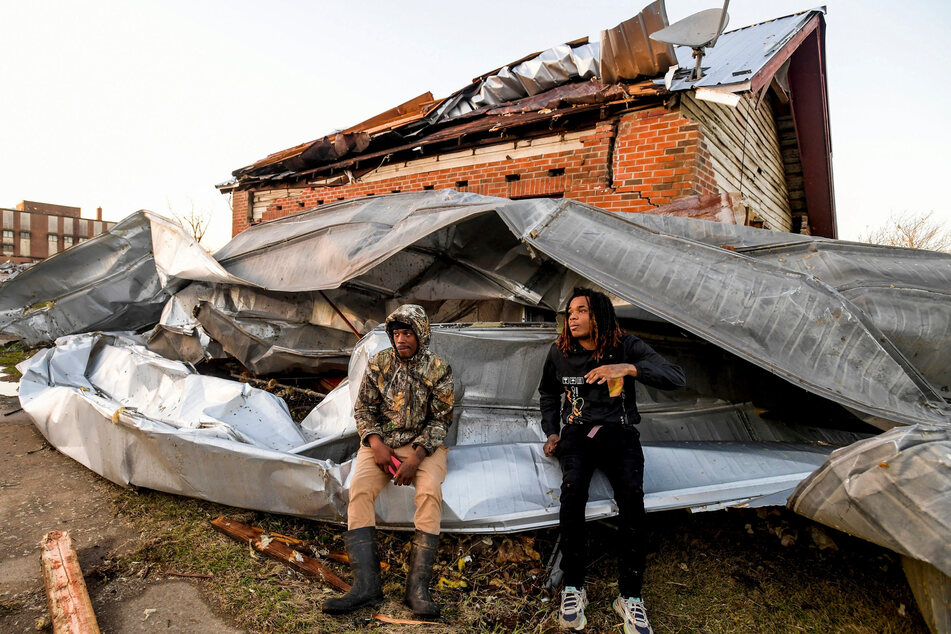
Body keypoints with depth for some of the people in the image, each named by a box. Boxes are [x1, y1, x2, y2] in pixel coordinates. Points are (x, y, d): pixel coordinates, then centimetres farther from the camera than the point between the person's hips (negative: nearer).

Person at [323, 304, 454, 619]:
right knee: (359, 489, -24)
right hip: (381, 442, 2)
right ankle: (366, 585, -25)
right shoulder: (378, 363, 4)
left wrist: (416, 456, -17)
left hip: (423, 444, -2)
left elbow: (440, 420, -4)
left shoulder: (439, 370, -3)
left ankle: (417, 587, -26)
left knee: (430, 492, -28)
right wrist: (375, 442, -12)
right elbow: (363, 408, 6)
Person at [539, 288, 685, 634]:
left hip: (618, 430, -1)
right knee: (573, 487, -30)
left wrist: (629, 368, -27)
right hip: (575, 430, 1)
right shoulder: (560, 352, 6)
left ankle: (630, 595, -16)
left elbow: (676, 377, -13)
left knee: (631, 492, -30)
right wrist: (551, 431, 10)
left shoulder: (627, 347, -2)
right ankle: (573, 586, -16)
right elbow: (548, 393, 23)